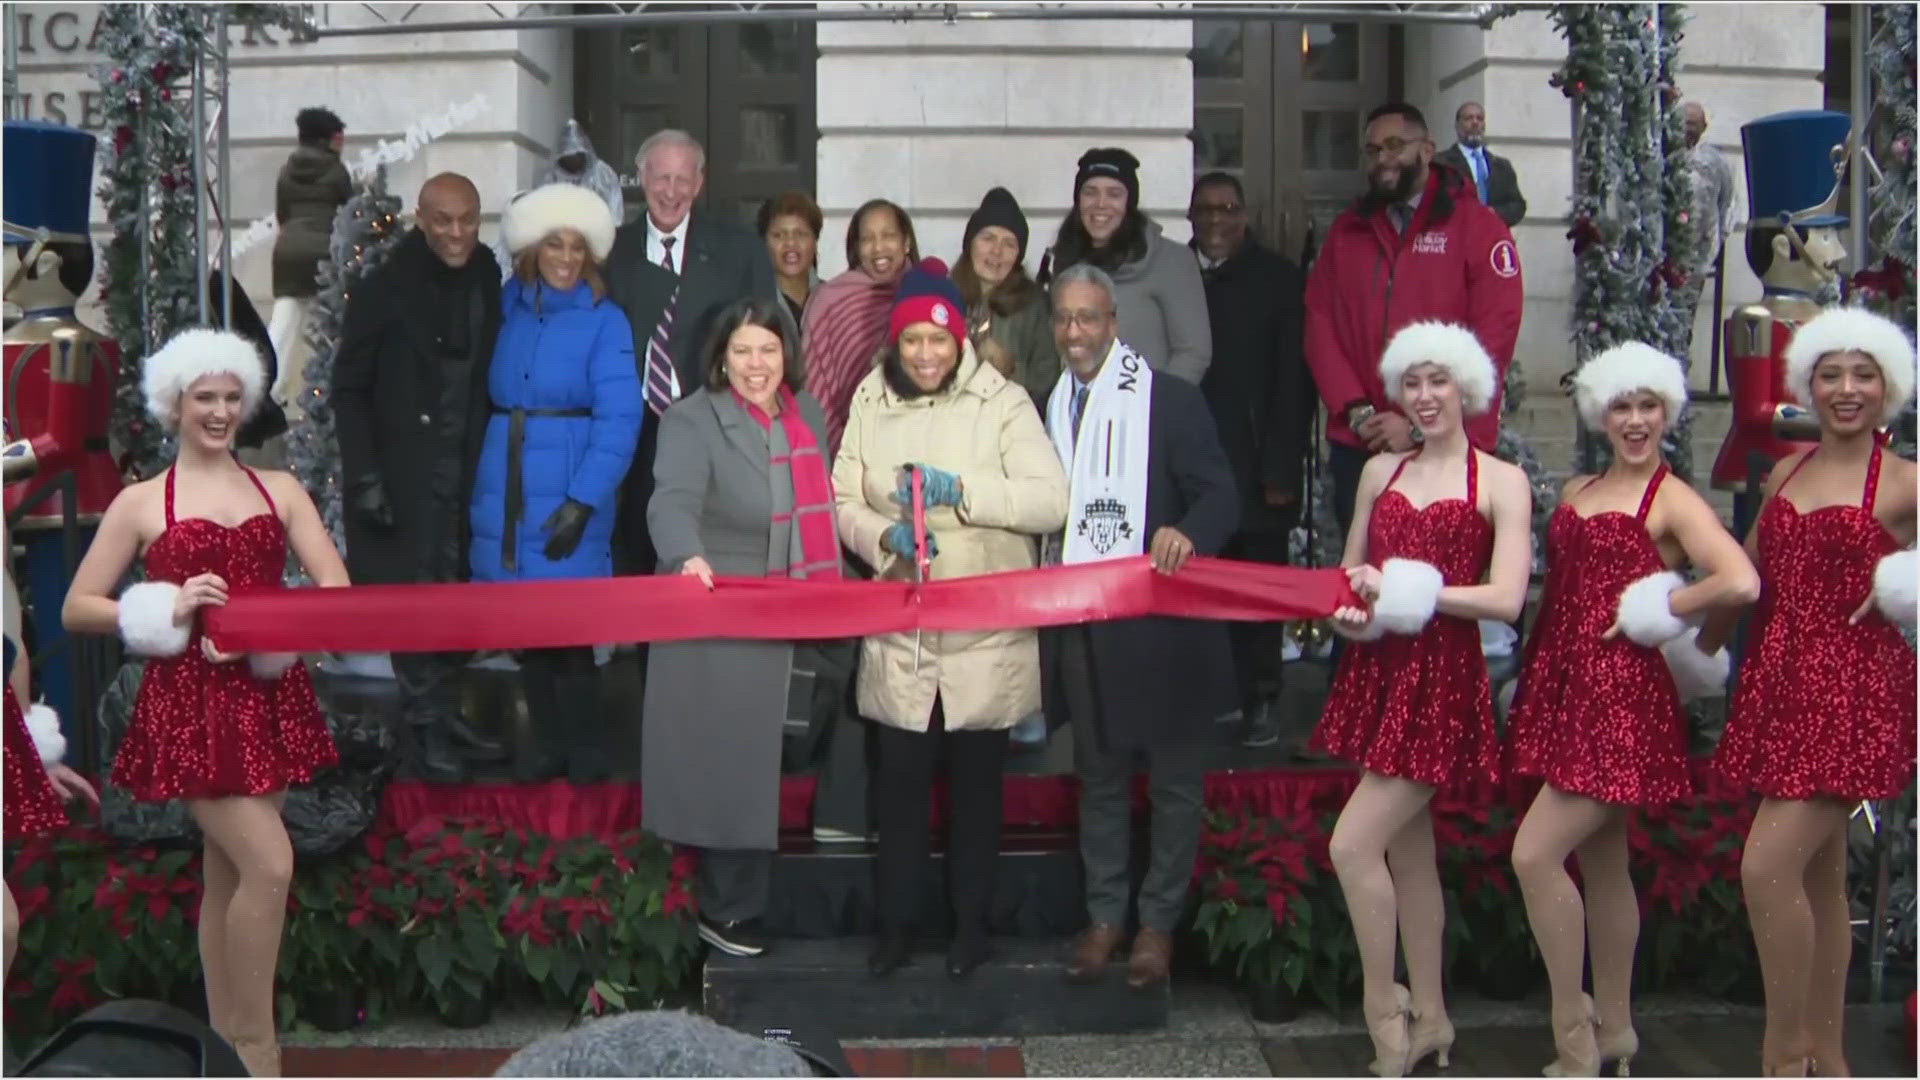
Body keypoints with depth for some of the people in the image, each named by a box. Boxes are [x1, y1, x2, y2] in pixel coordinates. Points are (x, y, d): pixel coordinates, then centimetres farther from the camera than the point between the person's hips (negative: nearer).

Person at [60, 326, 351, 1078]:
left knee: (228, 876, 10)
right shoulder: (140, 503, 4)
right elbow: (76, 610, 3)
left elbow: (335, 587, 1)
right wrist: (169, 609, -12)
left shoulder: (280, 491, 11)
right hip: (189, 703, -4)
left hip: (268, 697, 4)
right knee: (269, 864, -14)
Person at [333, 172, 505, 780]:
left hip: (466, 471, 5)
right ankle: (423, 736, 3)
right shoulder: (387, 290, -8)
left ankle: (446, 718, 20)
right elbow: (348, 388, -6)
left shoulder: (485, 283, 5)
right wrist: (364, 477, -13)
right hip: (405, 473, -4)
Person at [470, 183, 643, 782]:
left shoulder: (604, 320, -5)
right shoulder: (509, 306, 8)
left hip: (570, 492, -4)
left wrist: (581, 502, -18)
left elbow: (618, 419, -11)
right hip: (505, 486, 4)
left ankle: (584, 746, 12)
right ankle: (546, 740, 20)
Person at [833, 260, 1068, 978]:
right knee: (899, 781, 7)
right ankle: (895, 927, 21)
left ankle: (971, 926, 26)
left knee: (976, 783, 11)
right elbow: (844, 502, 3)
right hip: (899, 634, 2)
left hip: (985, 637, -2)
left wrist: (961, 490, -24)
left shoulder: (1002, 402, -6)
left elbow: (1050, 501, -15)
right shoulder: (870, 403, 3)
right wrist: (885, 537, -17)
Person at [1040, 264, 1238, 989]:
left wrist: (1187, 533, -34)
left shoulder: (1171, 401, -7)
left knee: (1173, 779, 7)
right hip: (1082, 625, 5)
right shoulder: (1051, 408, 10)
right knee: (1099, 777, 15)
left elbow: (1220, 496, -13)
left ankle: (1159, 922, 21)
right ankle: (1104, 915, 27)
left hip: (1160, 625, -4)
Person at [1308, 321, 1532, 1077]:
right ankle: (1428, 1016, 25)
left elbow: (1506, 598, -14)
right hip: (1376, 675, 6)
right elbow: (1351, 572, 17)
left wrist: (1407, 591, -17)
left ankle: (1384, 1007, 3)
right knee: (1408, 853, 13)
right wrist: (1347, 610, -5)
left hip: (1444, 682, -6)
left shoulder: (1501, 481, -5)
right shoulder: (1380, 471, 12)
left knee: (1353, 845, -13)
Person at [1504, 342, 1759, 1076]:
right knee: (1602, 866, 14)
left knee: (1535, 855, -13)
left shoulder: (1673, 501, -6)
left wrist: (1661, 610, -11)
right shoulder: (1575, 493, 15)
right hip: (1565, 686, 7)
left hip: (1622, 693, -7)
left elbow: (1742, 582, -22)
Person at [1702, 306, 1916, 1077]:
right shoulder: (1786, 473, 13)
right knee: (1818, 875, 12)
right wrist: (1697, 650, 23)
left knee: (1768, 867, -14)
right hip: (1778, 683, 6)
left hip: (1854, 692, -6)